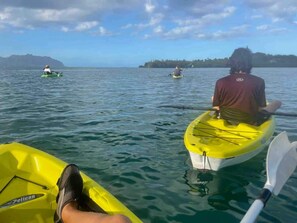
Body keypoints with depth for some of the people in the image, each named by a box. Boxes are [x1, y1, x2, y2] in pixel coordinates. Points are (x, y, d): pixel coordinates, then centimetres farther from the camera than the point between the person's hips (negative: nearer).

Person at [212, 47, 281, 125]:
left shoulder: (221, 82, -16)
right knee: (277, 103, 23)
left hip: (226, 120, 1)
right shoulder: (259, 82, -16)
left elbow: (216, 107, -6)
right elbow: (261, 108, -9)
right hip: (251, 123, -1)